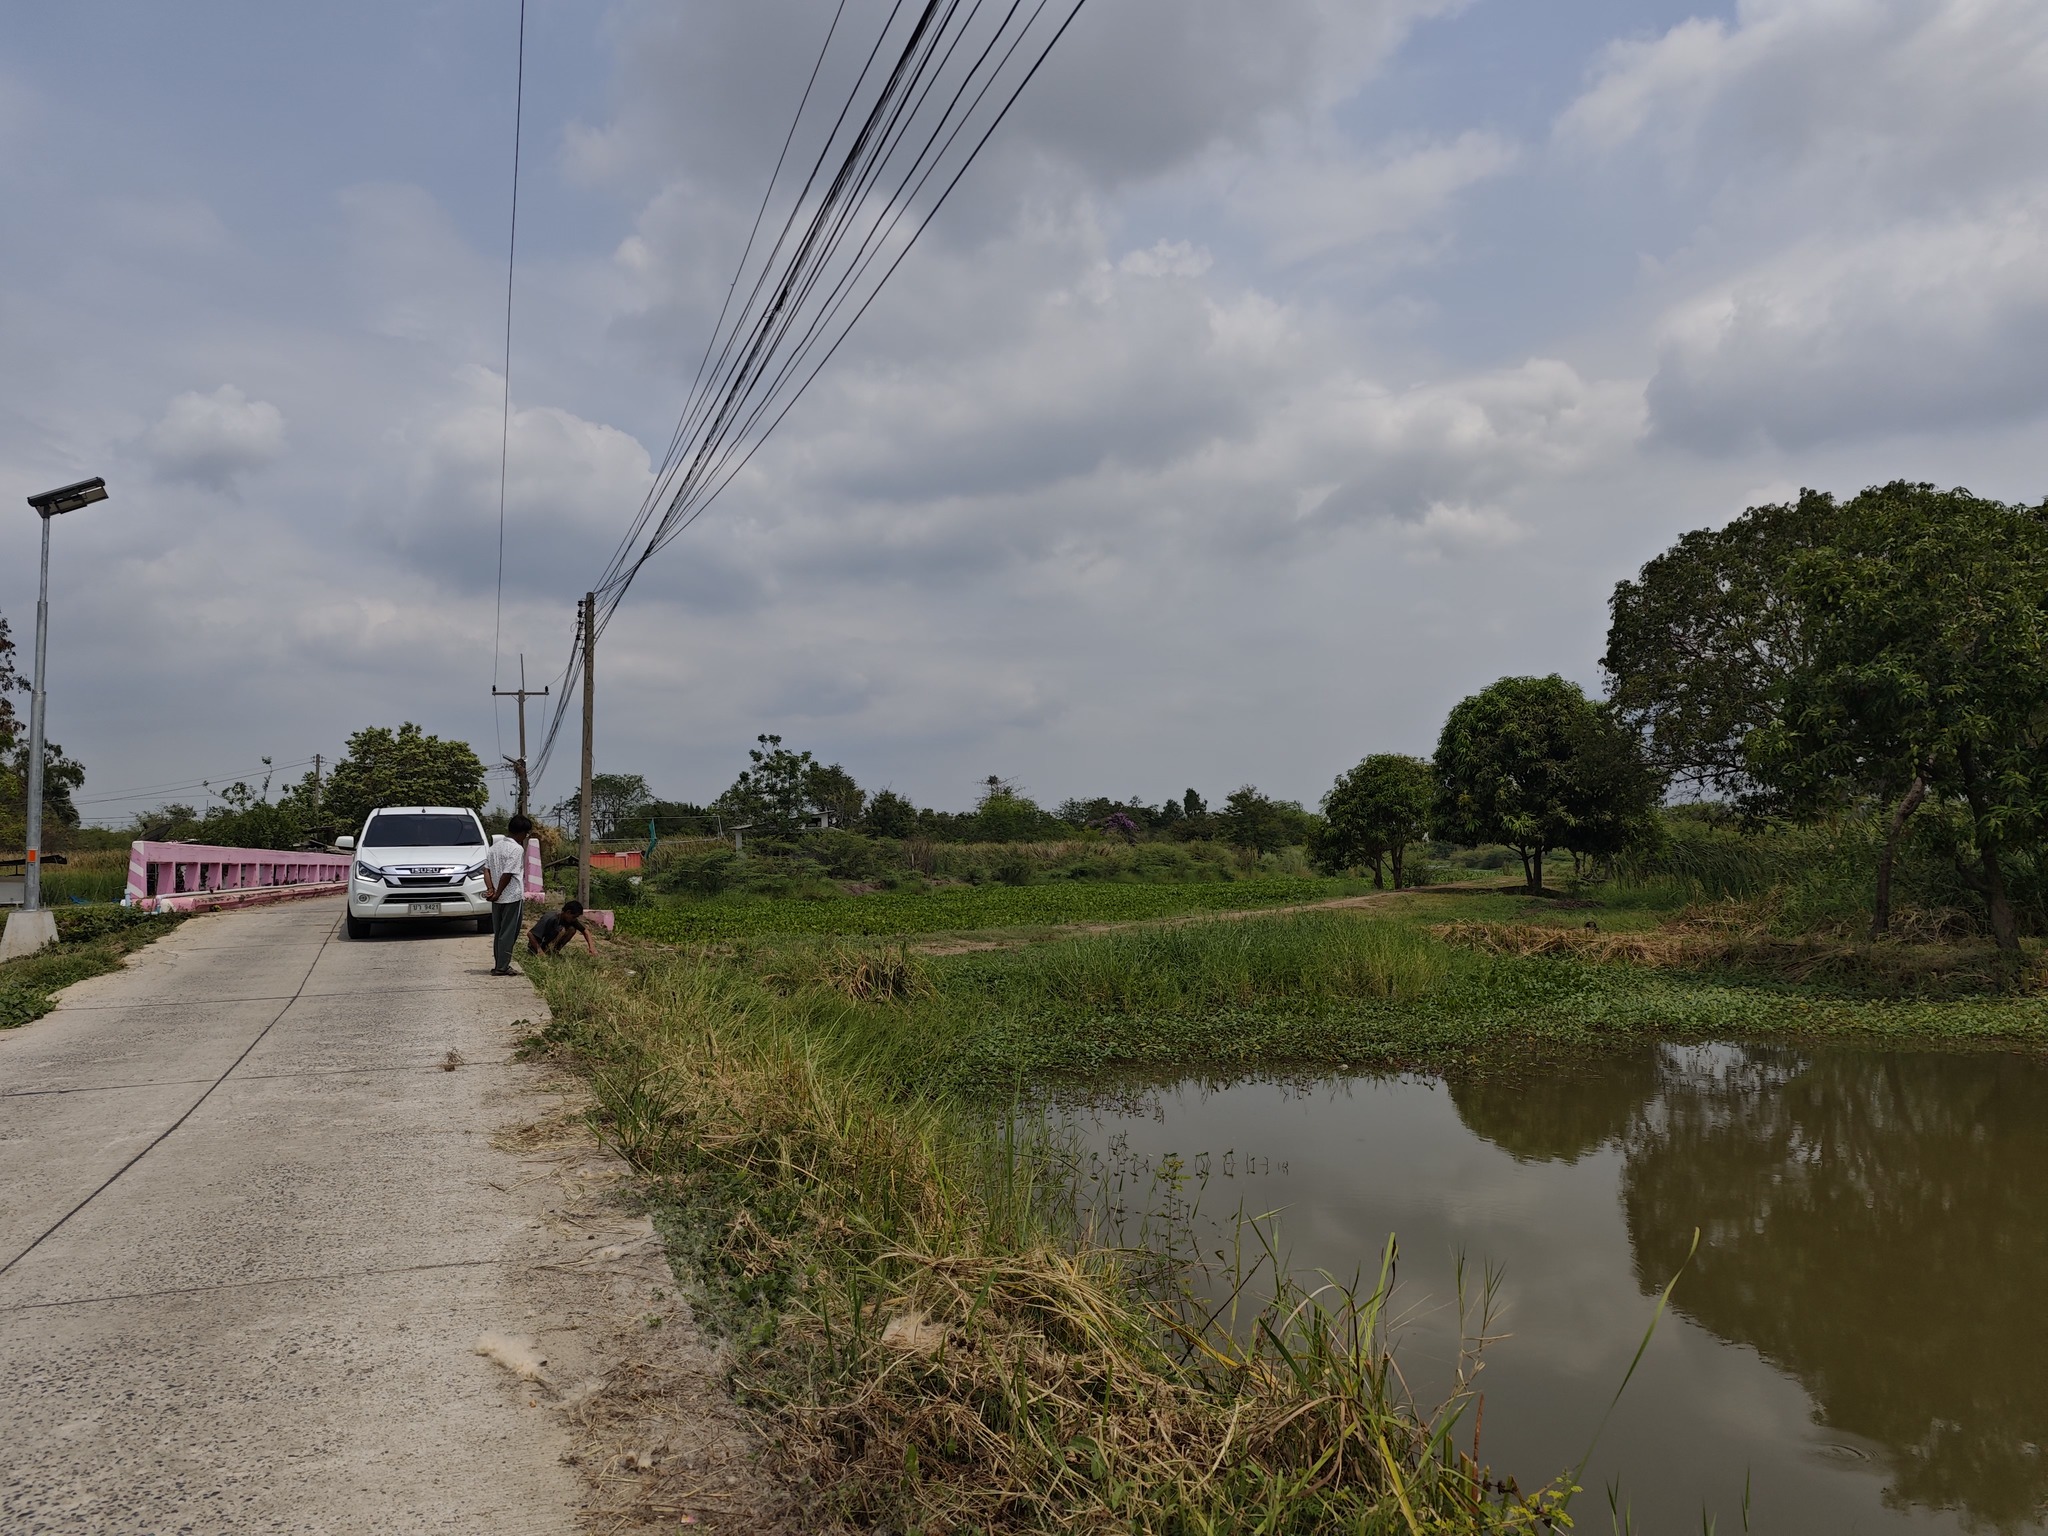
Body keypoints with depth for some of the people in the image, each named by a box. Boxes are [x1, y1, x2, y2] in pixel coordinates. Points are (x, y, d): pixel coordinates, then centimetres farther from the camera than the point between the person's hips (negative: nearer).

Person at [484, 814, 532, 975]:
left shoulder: (496, 846, 11)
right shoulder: (517, 849, -15)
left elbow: (486, 869, 7)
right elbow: (507, 874, -20)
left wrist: (491, 889, -2)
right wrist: (497, 893, -11)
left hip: (498, 899, 8)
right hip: (512, 897, -8)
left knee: (498, 933, 14)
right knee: (508, 934, -2)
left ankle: (498, 965, 19)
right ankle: (502, 967, 0)